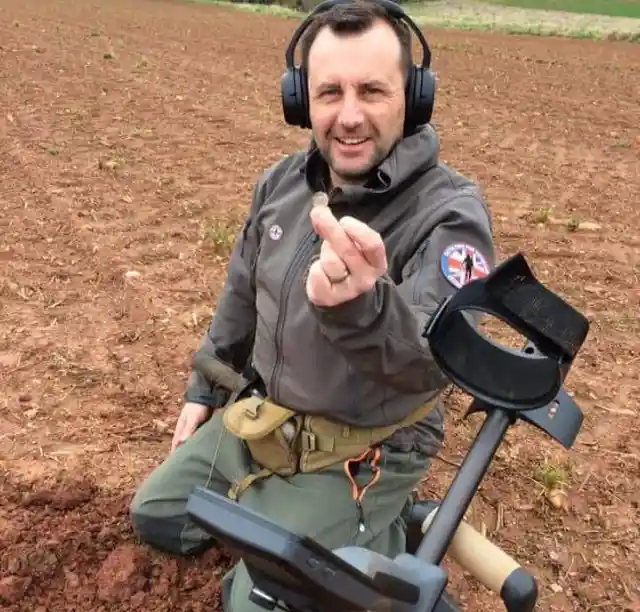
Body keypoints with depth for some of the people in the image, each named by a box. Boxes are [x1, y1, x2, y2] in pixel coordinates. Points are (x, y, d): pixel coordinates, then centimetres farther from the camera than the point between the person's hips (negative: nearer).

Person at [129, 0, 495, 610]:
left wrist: (361, 307, -61)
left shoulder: (449, 212, -24)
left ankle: (382, 529, 12)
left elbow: (431, 362, -40)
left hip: (362, 453, -6)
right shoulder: (282, 181, -4)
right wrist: (202, 390, 17)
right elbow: (240, 296, 11)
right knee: (156, 516, 14)